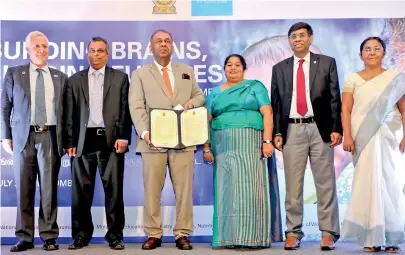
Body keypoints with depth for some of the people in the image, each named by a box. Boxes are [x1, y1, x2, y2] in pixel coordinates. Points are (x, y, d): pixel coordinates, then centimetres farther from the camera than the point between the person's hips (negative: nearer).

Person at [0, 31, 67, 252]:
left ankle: (49, 237, 8)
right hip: (23, 136, 0)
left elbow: (66, 110, 11)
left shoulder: (60, 77, 12)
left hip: (50, 137, 0)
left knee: (49, 188, 1)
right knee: (24, 188, 3)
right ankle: (25, 238, 11)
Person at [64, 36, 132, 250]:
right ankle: (81, 234, 15)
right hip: (83, 140, 2)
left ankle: (115, 235, 10)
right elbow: (70, 114, 8)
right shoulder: (75, 80, 13)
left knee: (113, 190, 2)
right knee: (81, 191, 5)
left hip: (111, 139, -1)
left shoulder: (120, 78, 9)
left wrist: (123, 137, -8)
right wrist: (70, 142, 1)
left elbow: (125, 110, 3)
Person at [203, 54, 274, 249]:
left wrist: (267, 141, -13)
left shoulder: (255, 86, 8)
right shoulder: (215, 92, 16)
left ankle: (253, 236, -2)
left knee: (249, 187, -6)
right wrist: (206, 148, 0)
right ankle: (231, 236, 6)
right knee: (227, 188, 1)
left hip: (250, 144, -3)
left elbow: (267, 113, -1)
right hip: (223, 146, 3)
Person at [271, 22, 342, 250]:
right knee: (293, 185, 4)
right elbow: (275, 103, 10)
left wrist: (336, 129, -6)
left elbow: (335, 98, 2)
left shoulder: (327, 63, 7)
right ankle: (293, 232, 12)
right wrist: (277, 132, 2)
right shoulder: (280, 68, 12)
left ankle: (329, 232, 9)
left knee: (325, 183, 2)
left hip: (320, 129, -1)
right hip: (292, 130, 2)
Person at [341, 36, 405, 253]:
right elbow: (346, 110, 1)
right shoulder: (353, 79, 9)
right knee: (368, 184, -3)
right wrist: (347, 136, -11)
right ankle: (372, 238, 1)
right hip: (363, 138, 0)